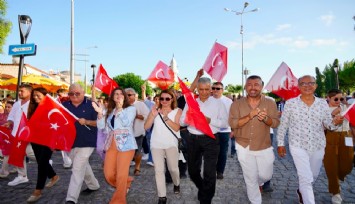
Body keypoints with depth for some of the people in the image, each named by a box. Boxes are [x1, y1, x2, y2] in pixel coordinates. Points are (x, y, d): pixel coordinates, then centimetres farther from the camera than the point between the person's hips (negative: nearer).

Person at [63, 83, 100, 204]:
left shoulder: (91, 105, -7)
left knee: (77, 169, -9)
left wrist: (87, 122, -23)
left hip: (87, 142, -6)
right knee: (83, 166, 20)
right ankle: (93, 185, 41)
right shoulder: (65, 105, 5)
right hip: (71, 142, 6)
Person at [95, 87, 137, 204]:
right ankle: (125, 185, 33)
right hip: (111, 144, 5)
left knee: (121, 174, -2)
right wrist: (100, 112, -8)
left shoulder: (131, 108, 1)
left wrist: (120, 108, -13)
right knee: (108, 174, 4)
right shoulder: (110, 111, 14)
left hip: (125, 144, -5)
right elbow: (101, 126, 5)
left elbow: (126, 123, -14)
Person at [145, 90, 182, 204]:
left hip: (171, 144, -1)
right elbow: (146, 127, -2)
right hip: (156, 144, 2)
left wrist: (166, 117, -25)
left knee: (173, 168, 9)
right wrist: (153, 115, -17)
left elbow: (176, 128, -14)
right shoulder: (155, 109, 4)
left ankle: (176, 184, 41)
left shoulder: (177, 111, -1)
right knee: (159, 170, 0)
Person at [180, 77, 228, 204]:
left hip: (210, 140, -3)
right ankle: (203, 190, 46)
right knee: (192, 170, 17)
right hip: (193, 139, 4)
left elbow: (224, 122, -7)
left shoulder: (218, 103, -1)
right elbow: (181, 121, 4)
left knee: (209, 173, -2)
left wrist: (210, 120, -21)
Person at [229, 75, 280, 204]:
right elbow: (232, 123, -14)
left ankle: (259, 183, 52)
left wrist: (265, 118, -30)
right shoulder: (237, 104, -6)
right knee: (250, 179, 11)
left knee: (266, 175, 16)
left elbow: (276, 123, -8)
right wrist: (249, 116, -28)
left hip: (264, 147, 1)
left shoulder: (270, 103, -4)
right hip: (244, 147, -1)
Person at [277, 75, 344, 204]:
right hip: (298, 146, -4)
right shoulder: (290, 103, -10)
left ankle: (301, 191, 50)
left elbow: (327, 123, 2)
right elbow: (283, 125, -4)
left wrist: (335, 122, -22)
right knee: (306, 178, -8)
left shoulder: (323, 103, -1)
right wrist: (280, 144, -2)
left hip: (318, 147, 4)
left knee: (313, 176, 22)